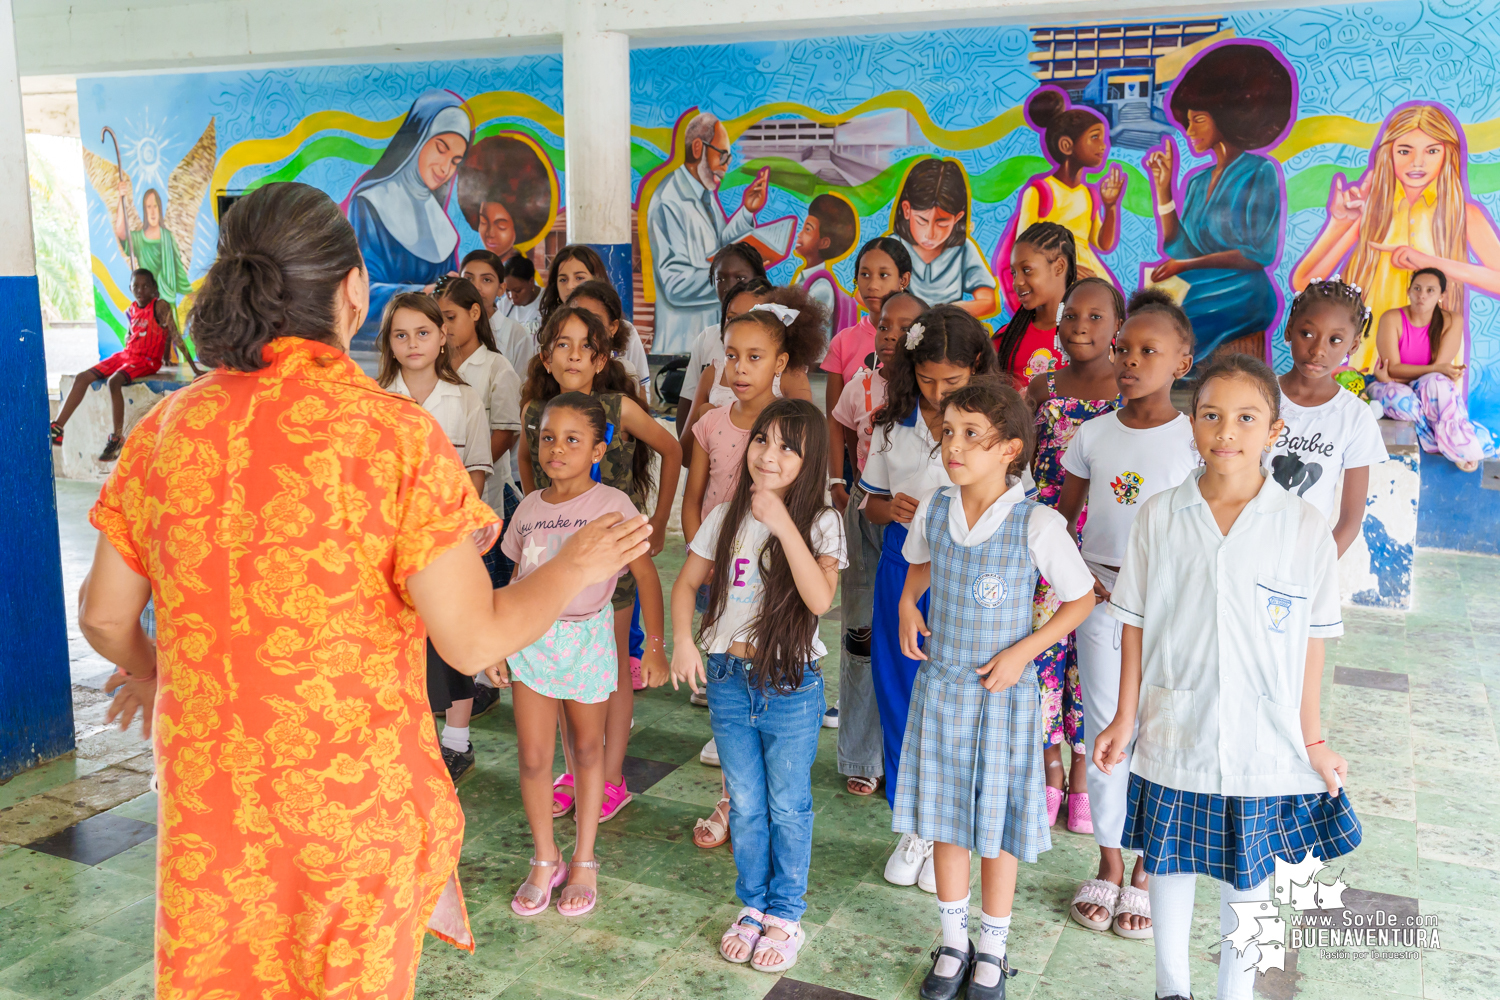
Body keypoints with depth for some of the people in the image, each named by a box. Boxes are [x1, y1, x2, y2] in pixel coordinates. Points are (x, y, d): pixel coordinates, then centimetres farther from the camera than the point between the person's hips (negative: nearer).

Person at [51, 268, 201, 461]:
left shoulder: (160, 306, -10)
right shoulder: (130, 311, 10)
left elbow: (176, 337, -15)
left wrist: (194, 369, -19)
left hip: (147, 361, -8)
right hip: (125, 355, 8)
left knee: (114, 381, -33)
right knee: (82, 378, -4)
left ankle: (117, 439, -26)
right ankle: (57, 429, -1)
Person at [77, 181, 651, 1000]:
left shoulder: (166, 431, -4)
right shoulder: (395, 433, -16)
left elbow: (105, 615, 6)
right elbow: (475, 640, -15)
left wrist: (147, 670, 28)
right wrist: (574, 569, 3)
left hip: (207, 794, 3)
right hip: (359, 800, -2)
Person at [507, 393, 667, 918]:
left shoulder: (611, 504, -8)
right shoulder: (528, 508, 4)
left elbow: (645, 574, -6)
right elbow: (518, 581, 14)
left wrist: (655, 647, -7)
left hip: (587, 638, -3)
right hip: (532, 638, 3)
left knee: (587, 750, 11)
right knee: (533, 758, 1)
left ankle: (583, 861, 26)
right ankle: (544, 860, 20)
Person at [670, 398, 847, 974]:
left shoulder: (821, 523, -11)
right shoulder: (726, 517, 0)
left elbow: (820, 598, -26)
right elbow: (686, 584, 9)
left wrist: (782, 523, -30)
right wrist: (682, 639, -8)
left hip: (792, 686, -3)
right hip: (729, 678, 3)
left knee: (788, 807, 10)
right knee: (745, 805, 16)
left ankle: (785, 915, 29)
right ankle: (753, 907, 35)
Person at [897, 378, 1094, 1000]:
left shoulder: (1037, 524, -18)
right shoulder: (933, 511, -5)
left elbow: (1081, 599, -6)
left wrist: (1023, 651, -15)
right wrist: (907, 605, 0)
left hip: (1003, 692, -4)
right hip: (939, 686, 4)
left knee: (998, 826, 10)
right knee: (945, 818, 15)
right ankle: (953, 942, 35)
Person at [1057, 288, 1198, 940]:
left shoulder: (1193, 440, -6)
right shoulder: (1094, 433, 2)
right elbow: (1064, 513, 10)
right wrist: (1080, 574, -3)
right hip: (1100, 598, 2)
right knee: (1104, 730, 9)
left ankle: (1146, 872, 22)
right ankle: (1108, 865, 25)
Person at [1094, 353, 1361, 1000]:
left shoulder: (1304, 527, -6)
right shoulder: (1159, 517, -4)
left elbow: (1310, 641, -1)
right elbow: (1135, 624, 2)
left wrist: (1313, 739, 2)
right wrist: (1126, 718, 2)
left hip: (1264, 744, -1)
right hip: (1174, 733, 1)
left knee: (1249, 878, 13)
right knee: (1169, 865, 15)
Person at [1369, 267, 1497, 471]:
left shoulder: (1451, 322, -6)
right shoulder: (1392, 319, -11)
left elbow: (1440, 367, -15)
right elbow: (1393, 368, -18)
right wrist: (1437, 369, -31)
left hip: (1430, 394, 1)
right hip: (1394, 387, -1)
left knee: (1436, 382, -36)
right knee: (1400, 398, -38)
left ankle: (1461, 447, -38)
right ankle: (1453, 446, -30)